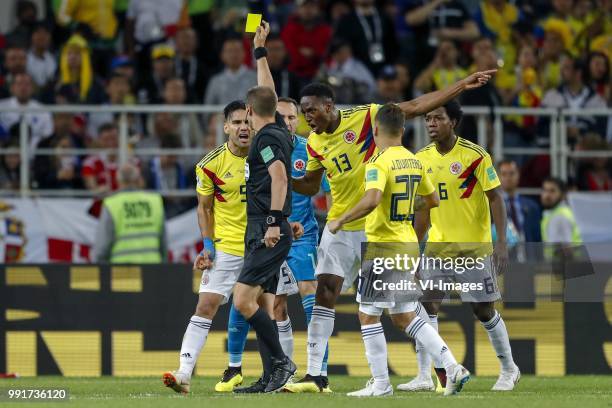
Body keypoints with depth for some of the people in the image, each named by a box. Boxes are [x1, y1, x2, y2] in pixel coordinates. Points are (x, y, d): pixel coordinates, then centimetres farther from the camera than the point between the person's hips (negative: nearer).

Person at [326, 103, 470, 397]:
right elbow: (433, 200, 19)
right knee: (405, 317, 15)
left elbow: (371, 200, -32)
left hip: (383, 247, -8)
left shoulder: (379, 163, -16)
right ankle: (452, 367, 5)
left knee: (368, 315, 3)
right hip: (409, 246, 8)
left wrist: (340, 221, -22)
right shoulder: (414, 161, 9)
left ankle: (381, 384, 5)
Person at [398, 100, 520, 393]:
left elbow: (495, 198, -9)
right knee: (427, 305, -7)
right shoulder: (422, 158, 5)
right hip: (437, 245, 4)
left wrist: (501, 243, -16)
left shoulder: (474, 155, -11)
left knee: (484, 310, 3)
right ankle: (424, 376, -3)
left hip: (474, 247, -4)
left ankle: (509, 370, 21)